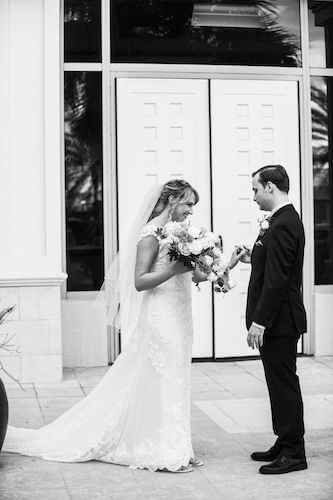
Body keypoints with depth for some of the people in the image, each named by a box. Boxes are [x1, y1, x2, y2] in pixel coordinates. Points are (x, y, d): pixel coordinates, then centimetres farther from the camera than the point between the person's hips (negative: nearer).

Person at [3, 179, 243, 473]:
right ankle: (164, 453, 8)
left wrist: (227, 266, 7)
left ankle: (174, 448, 23)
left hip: (178, 318, 8)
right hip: (161, 318, -8)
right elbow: (139, 281, -17)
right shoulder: (151, 233, -11)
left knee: (174, 381, 13)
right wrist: (174, 268, -25)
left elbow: (195, 275, 16)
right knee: (163, 382, -2)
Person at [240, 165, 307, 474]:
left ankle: (294, 454, 8)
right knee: (281, 383, 17)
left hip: (279, 321, -11)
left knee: (284, 384, -2)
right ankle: (285, 444, 27)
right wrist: (254, 258, 9)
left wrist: (259, 322, -23)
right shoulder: (287, 220, 13)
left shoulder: (282, 225, -20)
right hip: (280, 320, 11)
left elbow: (276, 280, -24)